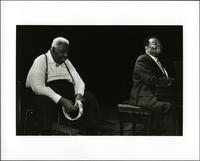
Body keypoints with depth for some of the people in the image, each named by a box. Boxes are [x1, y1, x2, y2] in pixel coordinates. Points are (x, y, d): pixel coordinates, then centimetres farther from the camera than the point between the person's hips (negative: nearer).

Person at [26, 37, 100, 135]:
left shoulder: (66, 62, 20)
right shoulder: (41, 61, 0)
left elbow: (79, 82, 14)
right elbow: (38, 87, -15)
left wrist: (78, 97, -11)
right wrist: (62, 101, -24)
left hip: (68, 95, 6)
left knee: (90, 98, -18)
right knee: (44, 101, -38)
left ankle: (91, 134, -17)